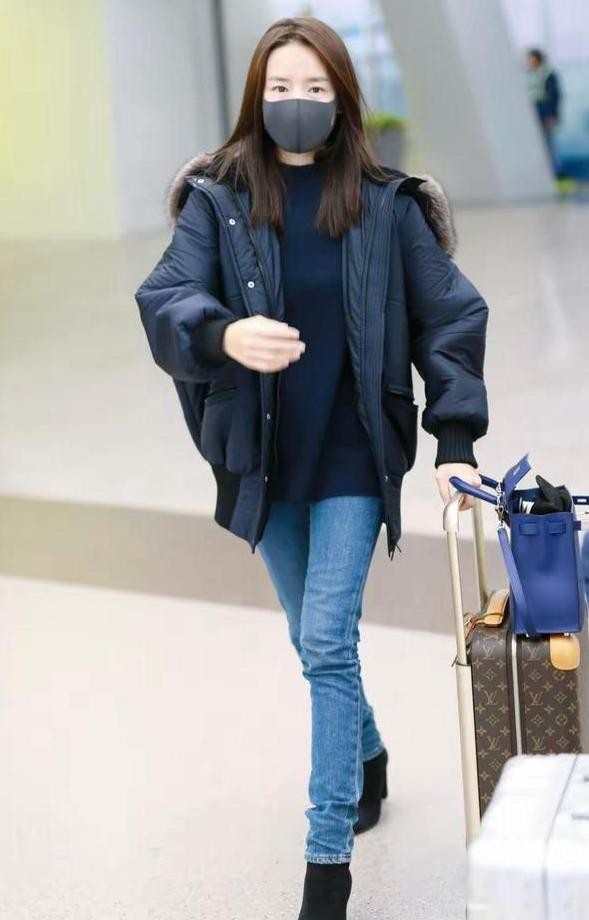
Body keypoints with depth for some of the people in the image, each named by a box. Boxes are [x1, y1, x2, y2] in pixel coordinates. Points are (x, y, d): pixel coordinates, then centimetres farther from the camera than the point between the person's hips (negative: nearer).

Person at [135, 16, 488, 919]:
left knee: (326, 643, -10)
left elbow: (452, 319, -3)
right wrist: (224, 335, -39)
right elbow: (165, 300, -17)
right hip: (265, 460, 3)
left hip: (354, 457, -2)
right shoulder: (216, 201, -4)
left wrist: (455, 441, -10)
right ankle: (369, 756, 46)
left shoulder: (386, 206, -6)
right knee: (317, 639, 18)